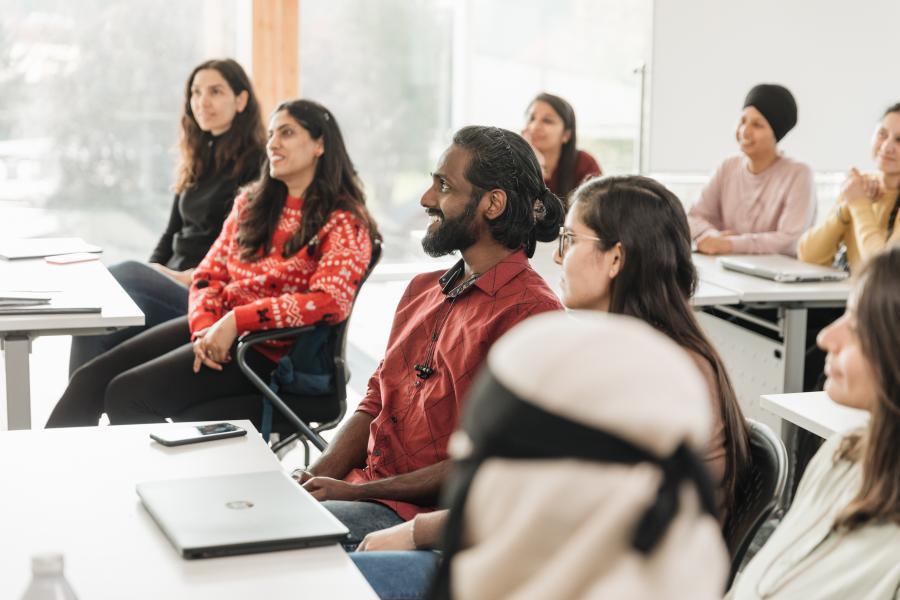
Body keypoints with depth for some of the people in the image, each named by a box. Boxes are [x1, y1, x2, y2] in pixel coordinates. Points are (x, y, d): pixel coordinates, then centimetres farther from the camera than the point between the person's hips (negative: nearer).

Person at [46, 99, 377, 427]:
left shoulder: (344, 222, -6)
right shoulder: (251, 203, 15)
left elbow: (329, 301, -21)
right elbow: (209, 274, 11)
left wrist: (235, 321, -24)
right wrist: (205, 327, -10)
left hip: (267, 350, -7)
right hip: (215, 328, 7)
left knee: (126, 393, -20)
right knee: (91, 377, -8)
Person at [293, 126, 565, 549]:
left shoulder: (529, 312, -13)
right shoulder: (423, 290, 17)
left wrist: (356, 491, -15)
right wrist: (320, 473, -2)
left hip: (425, 514, -8)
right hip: (359, 487, 8)